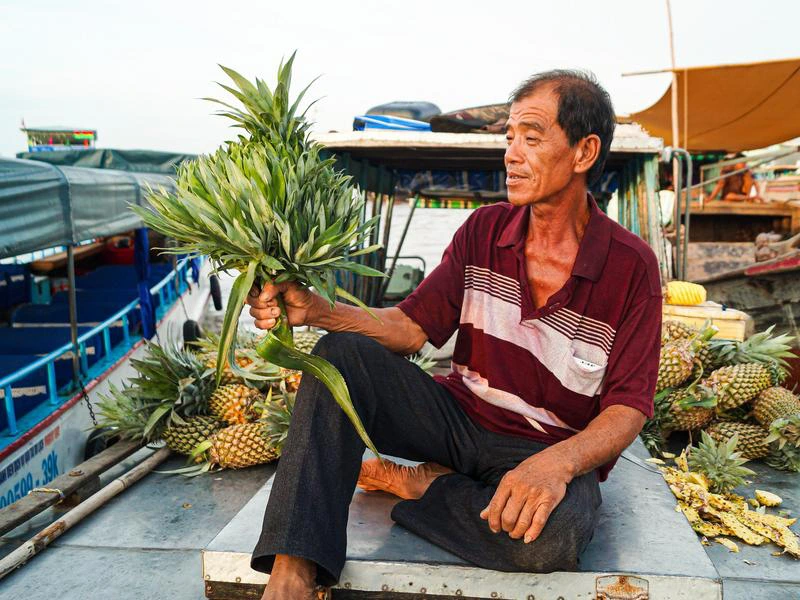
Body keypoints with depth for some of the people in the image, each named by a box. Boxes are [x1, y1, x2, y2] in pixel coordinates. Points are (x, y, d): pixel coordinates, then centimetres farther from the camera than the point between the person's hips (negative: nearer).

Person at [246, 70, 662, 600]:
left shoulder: (631, 266, -10)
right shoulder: (485, 230, 1)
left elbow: (628, 408, -13)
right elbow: (413, 327, -2)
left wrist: (558, 462, -33)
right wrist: (316, 310, -17)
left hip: (555, 449, -3)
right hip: (461, 416, 4)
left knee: (553, 534, -37)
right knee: (342, 354, -19)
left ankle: (412, 482, -8)